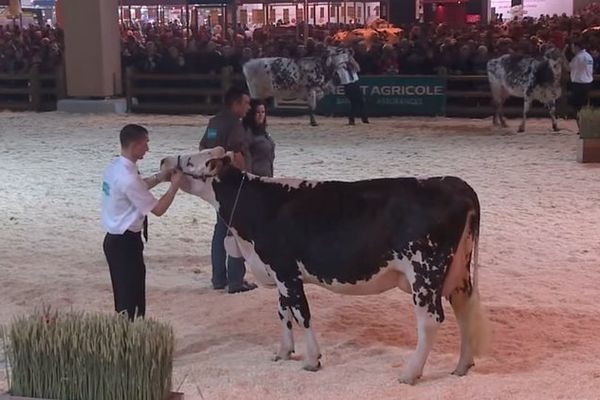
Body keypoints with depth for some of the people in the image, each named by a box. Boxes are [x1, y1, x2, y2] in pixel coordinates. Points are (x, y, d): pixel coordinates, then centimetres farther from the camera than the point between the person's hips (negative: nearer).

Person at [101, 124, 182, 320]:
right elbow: (158, 209, -18)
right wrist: (174, 185, -7)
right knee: (130, 299, -1)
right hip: (126, 243, -10)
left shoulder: (115, 167, 4)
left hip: (114, 239, 10)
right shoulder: (128, 178, -25)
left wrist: (158, 178, 14)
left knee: (124, 296, 18)